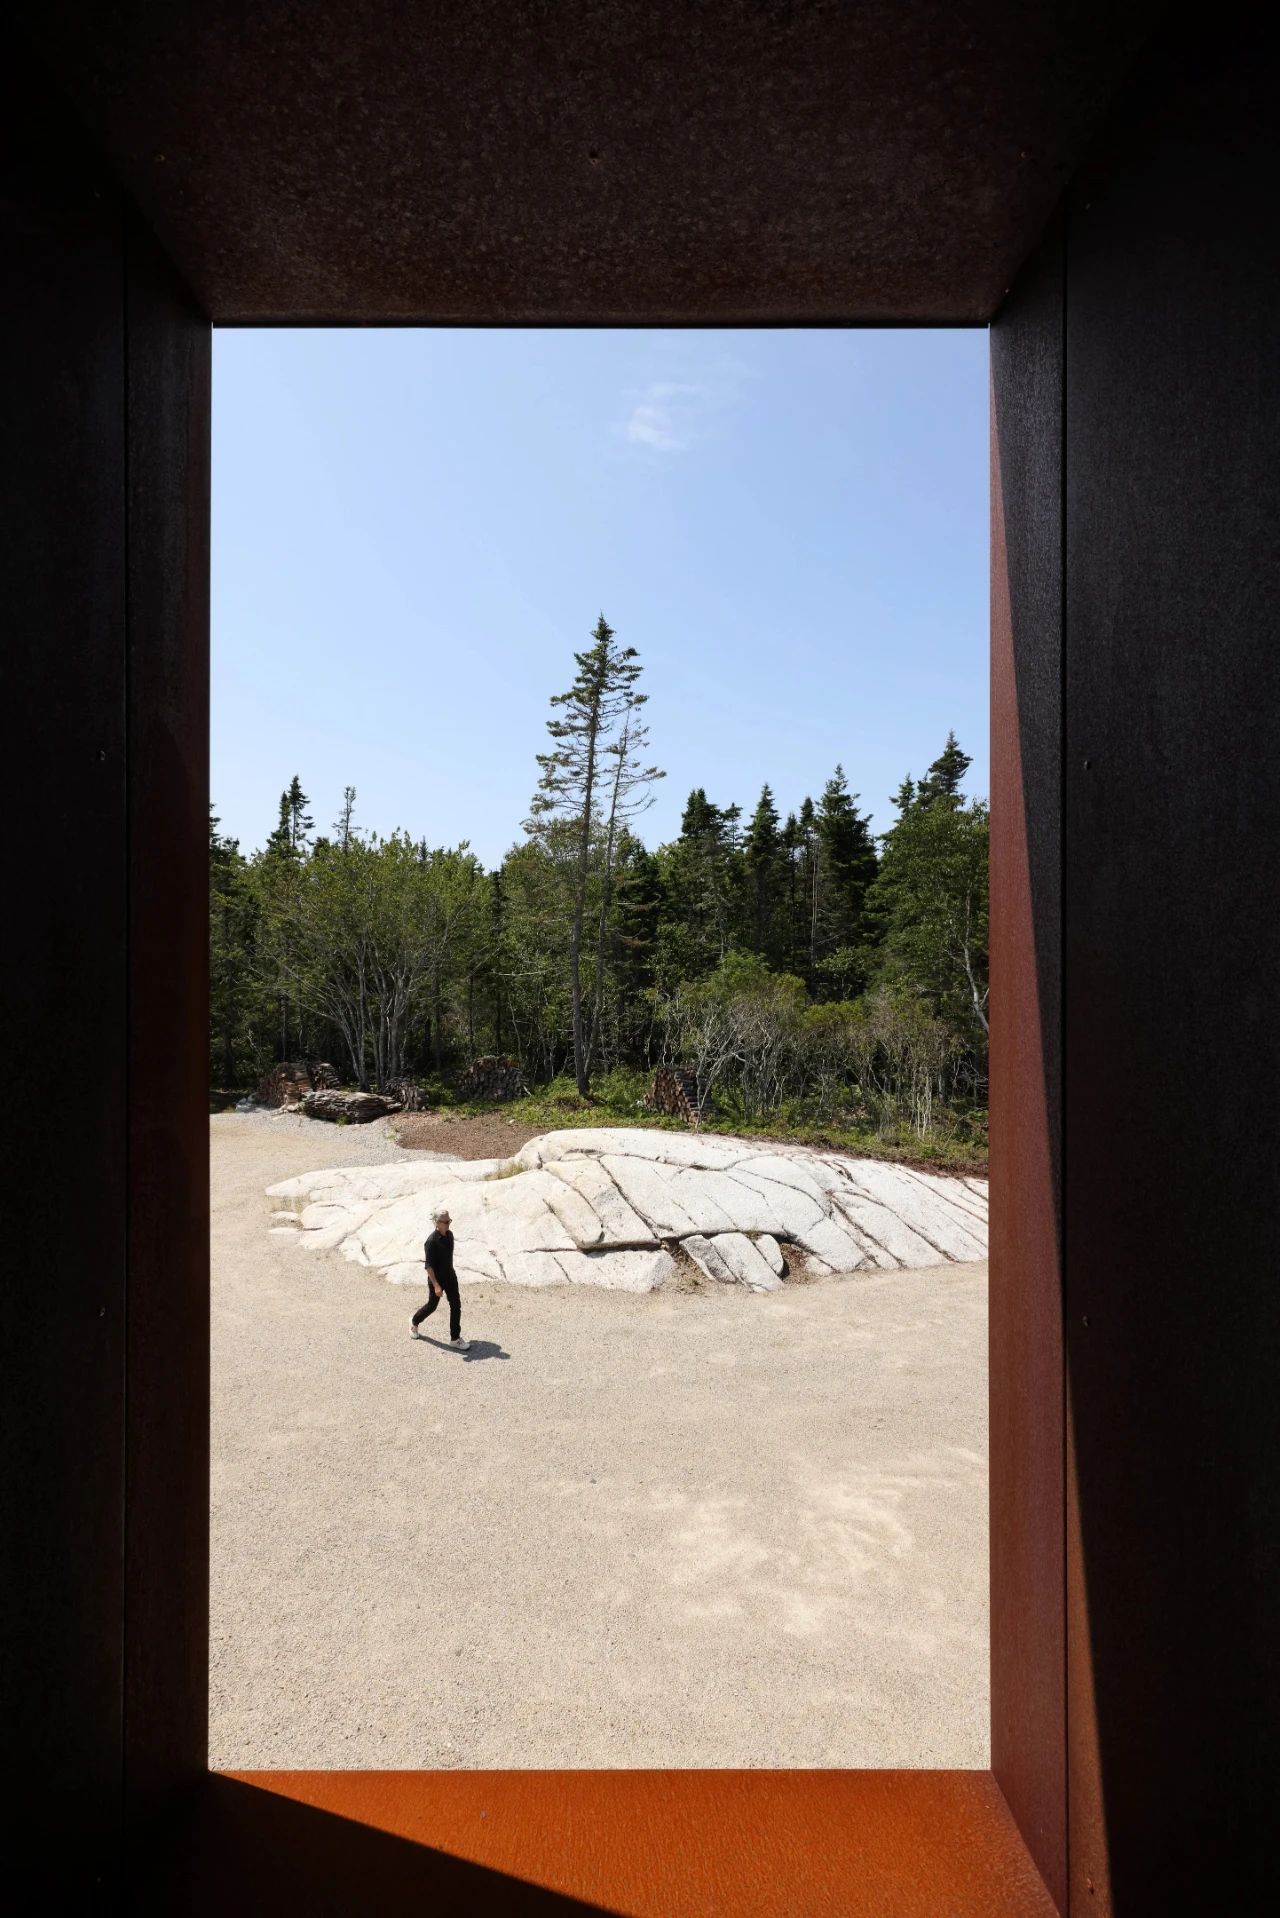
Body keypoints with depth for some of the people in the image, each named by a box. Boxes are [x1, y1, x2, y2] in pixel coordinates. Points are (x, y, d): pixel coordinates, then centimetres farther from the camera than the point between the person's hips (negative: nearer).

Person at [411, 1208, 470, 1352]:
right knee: (432, 1305, 14)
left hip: (450, 1276, 6)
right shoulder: (432, 1241, -26)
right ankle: (415, 1324, 43)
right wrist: (436, 1285, -26)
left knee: (456, 1306, 5)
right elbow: (429, 1266, -24)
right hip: (437, 1279, -6)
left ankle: (455, 1338, 16)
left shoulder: (449, 1235, -3)